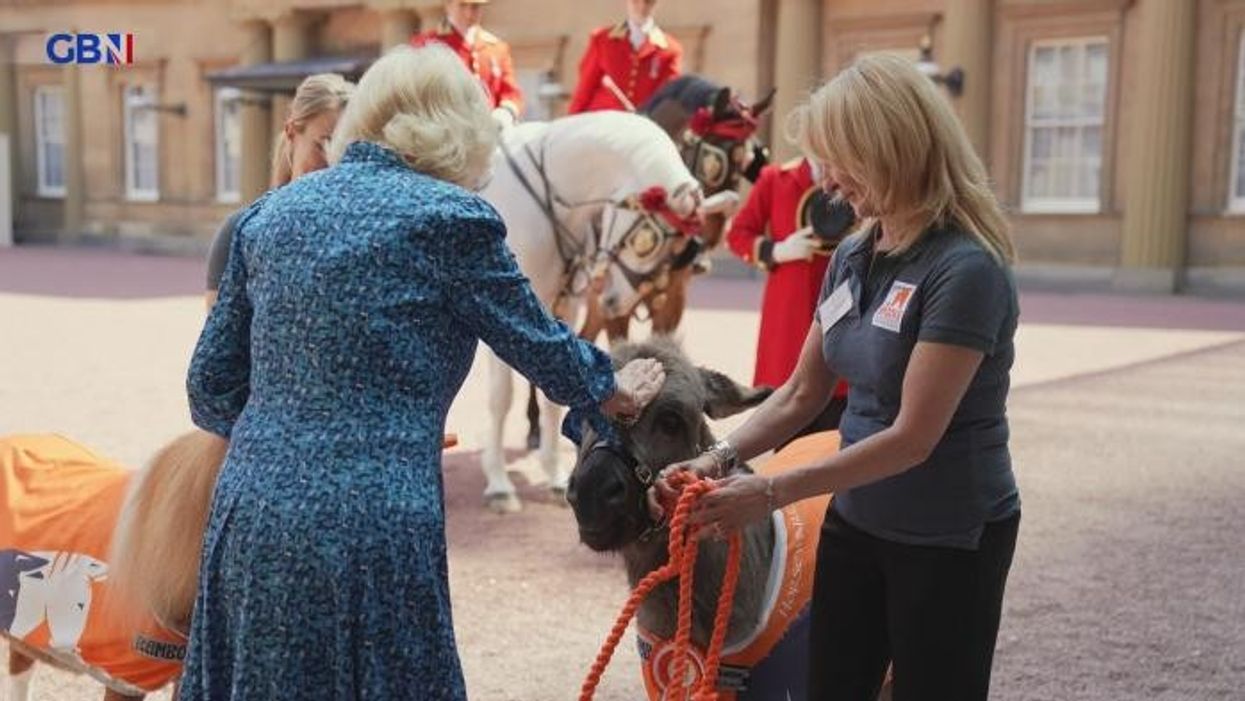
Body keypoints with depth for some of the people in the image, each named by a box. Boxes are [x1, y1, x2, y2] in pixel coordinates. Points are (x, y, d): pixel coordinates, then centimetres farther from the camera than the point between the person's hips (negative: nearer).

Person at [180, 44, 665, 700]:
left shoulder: (271, 212, 10)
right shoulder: (450, 217, -6)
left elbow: (210, 387, 13)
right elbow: (540, 344, 5)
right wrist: (612, 391, 25)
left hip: (248, 517, 6)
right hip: (367, 531, -6)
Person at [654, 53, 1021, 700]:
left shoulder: (966, 269, -22)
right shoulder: (853, 257, 1)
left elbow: (912, 437, -24)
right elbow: (801, 396, 7)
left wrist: (774, 491, -22)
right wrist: (719, 458, -8)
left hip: (950, 541, -7)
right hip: (855, 523, 7)